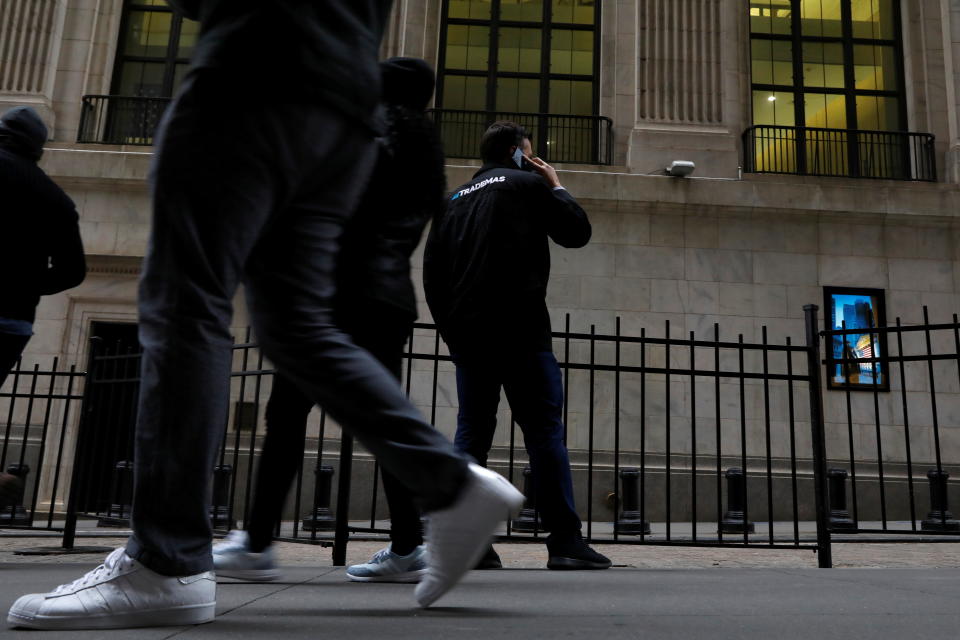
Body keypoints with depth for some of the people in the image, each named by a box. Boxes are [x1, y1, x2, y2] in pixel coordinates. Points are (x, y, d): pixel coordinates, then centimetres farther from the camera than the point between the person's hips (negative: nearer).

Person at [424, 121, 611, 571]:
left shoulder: (454, 200, 21)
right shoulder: (527, 184, 5)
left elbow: (432, 274, 17)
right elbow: (577, 232, 6)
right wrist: (556, 186, 20)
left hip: (466, 334, 6)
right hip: (520, 331, -5)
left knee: (471, 433, 6)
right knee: (545, 432, -5)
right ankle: (565, 541, -6)